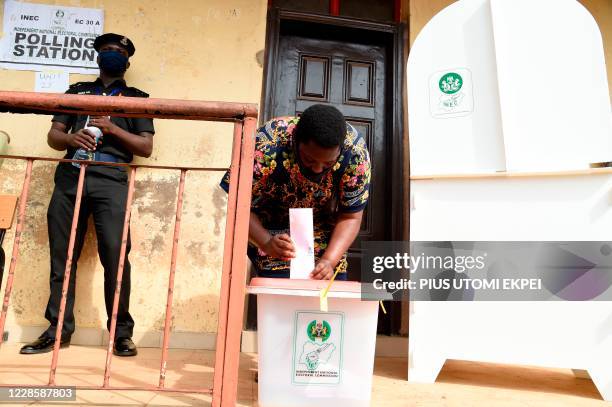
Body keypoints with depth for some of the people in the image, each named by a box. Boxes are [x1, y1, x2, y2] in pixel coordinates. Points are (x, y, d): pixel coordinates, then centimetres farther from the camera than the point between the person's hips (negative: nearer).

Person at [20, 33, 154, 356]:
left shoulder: (136, 97, 18)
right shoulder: (77, 91, 25)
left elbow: (146, 147, 9)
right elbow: (53, 136, 18)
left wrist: (112, 128, -5)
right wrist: (70, 138, -5)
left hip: (111, 180, -3)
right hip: (70, 176, 3)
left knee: (115, 254, -13)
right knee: (62, 254, 1)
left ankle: (121, 332, -4)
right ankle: (58, 328, 11)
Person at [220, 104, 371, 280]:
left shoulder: (355, 151, -27)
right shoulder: (266, 148, -33)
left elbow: (350, 217, -18)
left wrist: (329, 261, -33)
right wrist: (266, 244, -43)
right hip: (270, 231, -2)